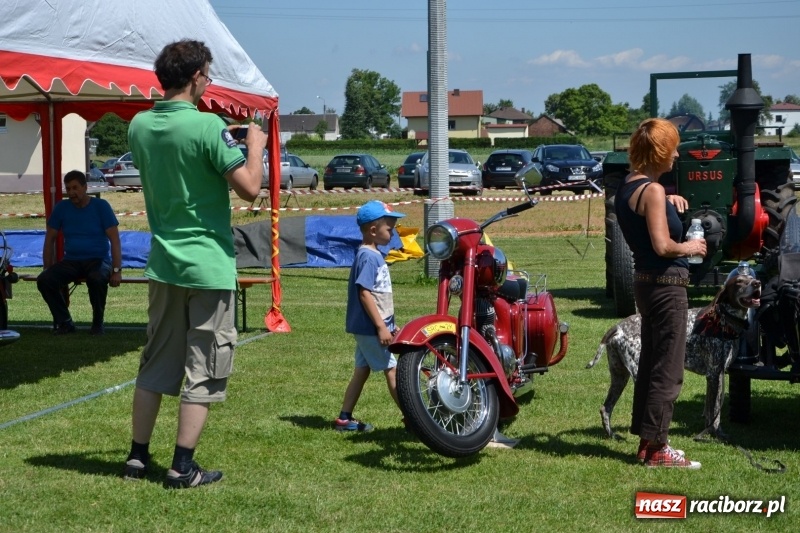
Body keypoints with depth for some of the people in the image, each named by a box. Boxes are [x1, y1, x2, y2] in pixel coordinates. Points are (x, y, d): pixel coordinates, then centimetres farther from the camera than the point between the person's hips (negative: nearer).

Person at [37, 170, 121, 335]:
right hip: (71, 261, 3)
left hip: (98, 260, -3)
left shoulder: (101, 206, -4)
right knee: (44, 280, -24)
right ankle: (64, 322, -7)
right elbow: (50, 239, 10)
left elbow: (114, 240, -8)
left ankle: (98, 322, -15)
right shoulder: (61, 208, 4)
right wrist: (48, 269, 3)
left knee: (96, 279, -39)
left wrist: (117, 270, -17)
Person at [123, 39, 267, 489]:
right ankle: (183, 468, 3)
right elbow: (250, 188, -17)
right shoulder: (208, 126, -16)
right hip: (209, 266, -6)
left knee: (156, 363, 16)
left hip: (164, 264, 6)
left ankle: (138, 456, 20)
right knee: (203, 370, 2)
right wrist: (254, 146, -1)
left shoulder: (139, 126, 4)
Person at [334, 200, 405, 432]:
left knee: (362, 370, 13)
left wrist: (390, 324, 22)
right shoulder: (368, 257, -17)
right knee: (392, 369, -4)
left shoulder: (375, 255, 13)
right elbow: (364, 293, -23)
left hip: (368, 328, 10)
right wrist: (381, 326, -23)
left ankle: (344, 419, 17)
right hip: (370, 327, -10)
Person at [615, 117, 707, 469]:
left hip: (646, 281, 10)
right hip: (666, 284, -10)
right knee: (668, 370, -3)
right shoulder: (652, 190, -18)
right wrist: (691, 247, -6)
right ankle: (656, 447, 1)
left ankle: (646, 440, 22)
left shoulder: (628, 187, 10)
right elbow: (662, 245, -23)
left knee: (651, 364, 16)